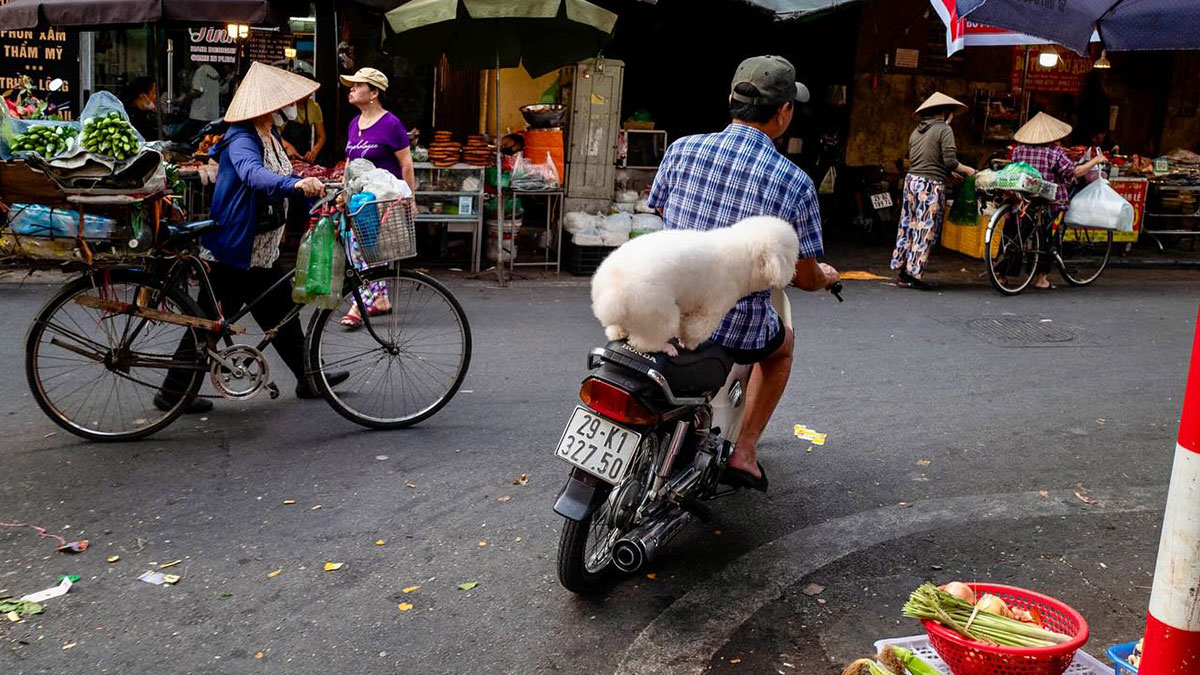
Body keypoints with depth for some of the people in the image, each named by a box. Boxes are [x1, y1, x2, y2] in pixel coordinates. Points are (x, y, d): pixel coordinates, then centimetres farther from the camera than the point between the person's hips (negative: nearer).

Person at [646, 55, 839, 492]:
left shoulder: (681, 149, -4)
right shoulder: (795, 182, -12)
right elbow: (805, 277, -4)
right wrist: (826, 278, 21)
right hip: (736, 326, -2)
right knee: (782, 342, 33)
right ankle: (744, 453, 27)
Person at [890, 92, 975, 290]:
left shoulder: (916, 131, 14)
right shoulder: (944, 130, -7)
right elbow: (950, 161, -15)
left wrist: (947, 172, 20)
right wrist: (967, 170, 3)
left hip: (911, 180, 7)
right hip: (931, 185, -7)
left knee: (908, 226, 11)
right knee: (926, 230, -1)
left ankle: (902, 271, 16)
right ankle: (913, 274, -1)